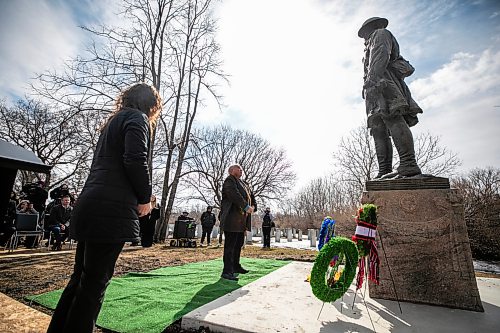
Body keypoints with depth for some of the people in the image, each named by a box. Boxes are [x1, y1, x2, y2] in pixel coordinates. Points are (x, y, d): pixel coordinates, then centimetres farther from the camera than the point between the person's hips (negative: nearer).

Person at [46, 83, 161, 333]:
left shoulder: (113, 121, 25)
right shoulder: (137, 118, -2)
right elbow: (136, 160, -19)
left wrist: (137, 195, 18)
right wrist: (145, 198, -6)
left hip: (89, 207, 9)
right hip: (112, 210, -9)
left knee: (80, 278, 17)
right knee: (94, 283, -1)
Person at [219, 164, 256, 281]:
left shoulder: (244, 184, 24)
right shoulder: (229, 180, -4)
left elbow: (251, 196, 21)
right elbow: (234, 194, -20)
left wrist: (253, 206, 1)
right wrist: (246, 206, -22)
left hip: (241, 220, 9)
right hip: (232, 219, -9)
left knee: (239, 244, 16)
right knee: (230, 245, -6)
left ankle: (236, 266, 29)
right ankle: (227, 271, 0)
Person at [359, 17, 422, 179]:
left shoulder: (380, 34, 17)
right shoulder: (371, 45, 40)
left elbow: (381, 55, -5)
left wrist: (372, 77, -19)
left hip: (383, 81, -8)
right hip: (375, 91, 9)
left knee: (393, 120, -25)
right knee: (378, 130, -7)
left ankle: (409, 165, -36)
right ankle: (384, 171, -17)